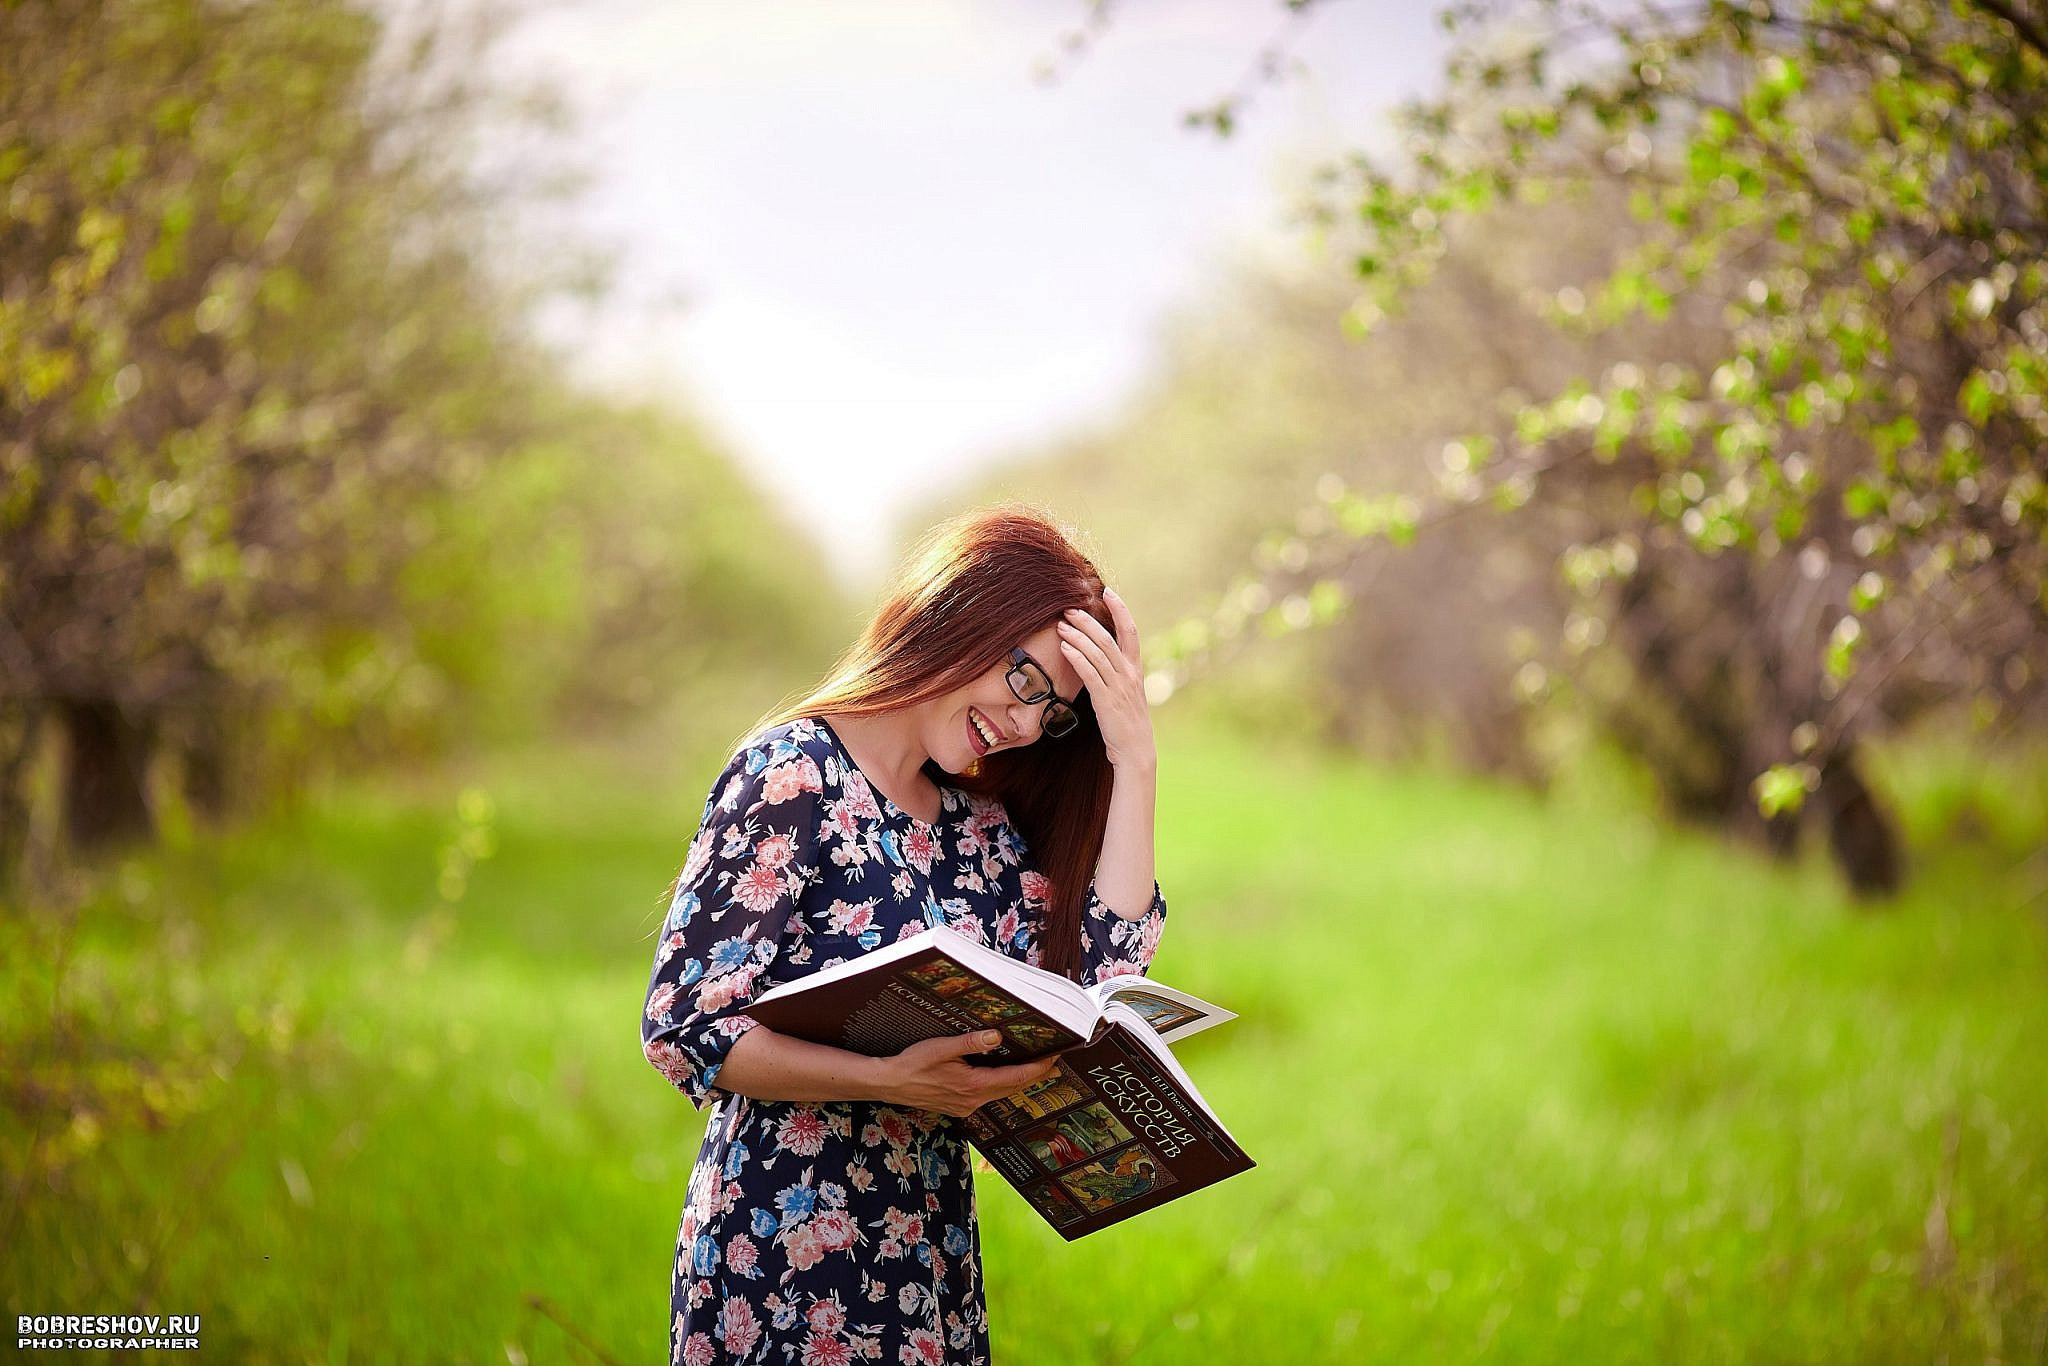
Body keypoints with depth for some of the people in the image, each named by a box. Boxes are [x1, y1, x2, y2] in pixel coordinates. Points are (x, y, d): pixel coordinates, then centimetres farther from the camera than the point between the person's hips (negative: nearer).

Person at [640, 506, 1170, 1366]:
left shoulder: (976, 820, 12)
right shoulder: (795, 776, -11)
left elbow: (1099, 969, -2)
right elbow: (683, 1026, -17)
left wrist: (1134, 764, -2)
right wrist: (891, 1080, -28)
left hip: (933, 1249, 7)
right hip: (785, 1256, -7)